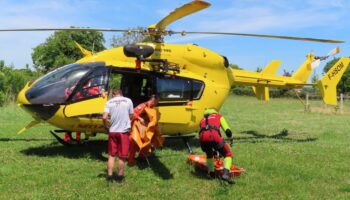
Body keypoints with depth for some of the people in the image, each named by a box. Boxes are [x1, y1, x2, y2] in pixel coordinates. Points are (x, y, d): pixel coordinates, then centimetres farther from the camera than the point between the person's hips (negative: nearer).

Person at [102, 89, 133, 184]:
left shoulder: (109, 102, 2)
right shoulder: (128, 101, 1)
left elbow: (104, 117, -9)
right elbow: (131, 116, 6)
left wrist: (107, 127, 7)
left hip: (112, 131, 2)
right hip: (124, 131, -1)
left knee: (111, 155, 14)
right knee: (122, 156, 8)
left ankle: (109, 177, 15)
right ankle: (119, 177, 18)